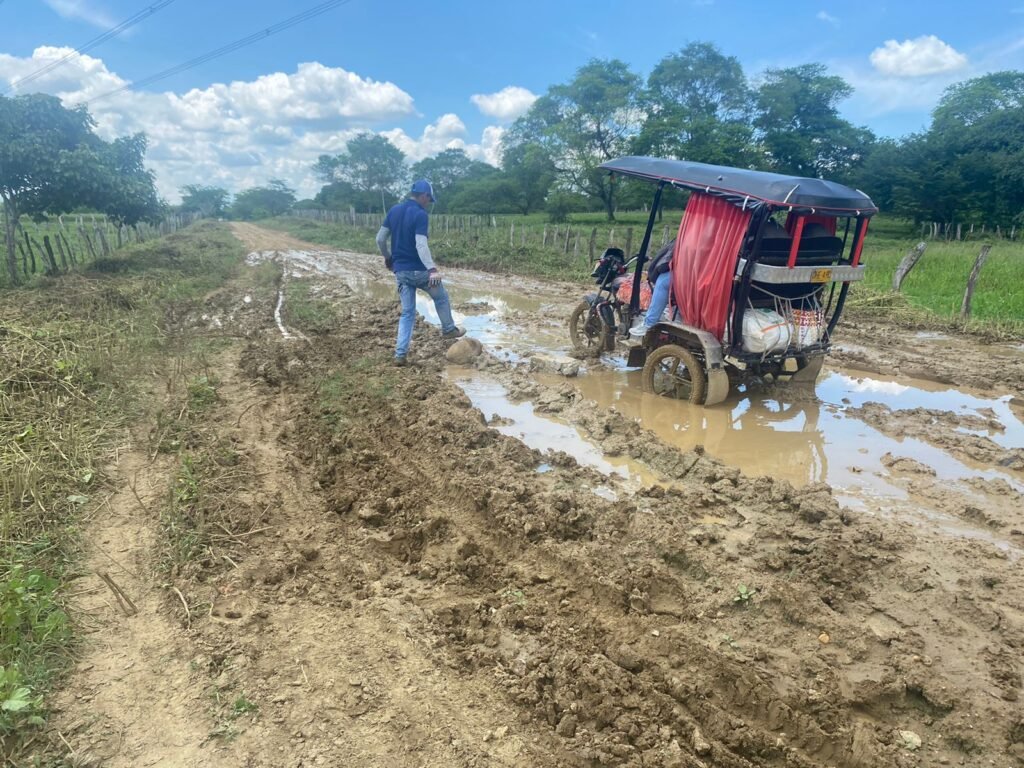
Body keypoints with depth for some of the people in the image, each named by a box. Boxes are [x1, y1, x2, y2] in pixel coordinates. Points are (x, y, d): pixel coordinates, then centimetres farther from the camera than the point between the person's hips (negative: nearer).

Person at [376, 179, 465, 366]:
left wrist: (388, 257, 27)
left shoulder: (394, 211, 7)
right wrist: (432, 269, -35)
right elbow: (421, 245, -26)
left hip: (400, 271, 6)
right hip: (418, 270, -6)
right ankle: (449, 329, 36)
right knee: (441, 297, 21)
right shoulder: (420, 214, -14)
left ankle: (400, 354, 3)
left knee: (407, 313, 10)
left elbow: (380, 239, 10)